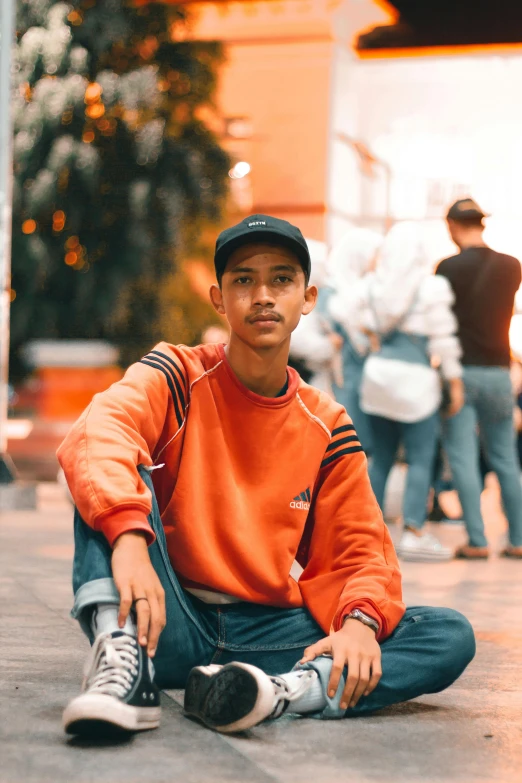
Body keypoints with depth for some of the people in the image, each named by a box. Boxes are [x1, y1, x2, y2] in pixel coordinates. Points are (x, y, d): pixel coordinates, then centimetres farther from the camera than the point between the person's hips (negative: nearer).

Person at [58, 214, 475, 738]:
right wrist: (128, 536, -43)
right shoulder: (178, 376, -1)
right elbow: (100, 431, -23)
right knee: (108, 485, -23)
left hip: (267, 632, 3)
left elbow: (358, 550, 6)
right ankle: (122, 659, -42)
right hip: (170, 623, -2)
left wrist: (360, 620, -18)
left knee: (451, 637, -15)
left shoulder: (327, 427, 8)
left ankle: (287, 690, -39)